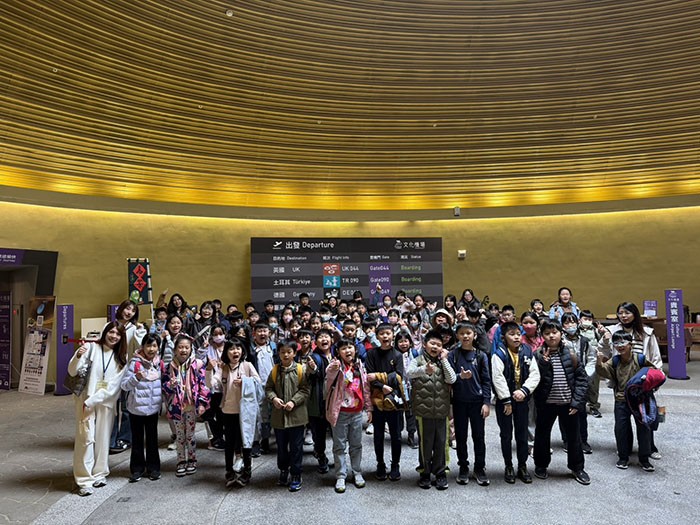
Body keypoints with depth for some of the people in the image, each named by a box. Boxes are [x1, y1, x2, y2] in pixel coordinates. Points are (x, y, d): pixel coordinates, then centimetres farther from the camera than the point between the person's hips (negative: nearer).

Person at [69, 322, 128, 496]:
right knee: (86, 438, -5)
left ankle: (99, 474, 23)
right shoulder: (91, 348, -5)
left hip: (106, 401, 3)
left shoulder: (121, 358, 3)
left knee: (103, 438, 9)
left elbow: (113, 385, -4)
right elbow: (73, 372, -8)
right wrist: (78, 356, -27)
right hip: (85, 399, -3)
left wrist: (93, 400, -12)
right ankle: (84, 480, 4)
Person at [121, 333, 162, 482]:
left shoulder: (159, 363, 2)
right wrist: (136, 378, -29)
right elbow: (124, 385, -13)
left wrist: (162, 399, 9)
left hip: (153, 407, 3)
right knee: (137, 439, 8)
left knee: (152, 438, 10)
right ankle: (137, 469, 22)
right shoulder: (135, 362, -11)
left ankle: (153, 468, 22)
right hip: (136, 407, -3)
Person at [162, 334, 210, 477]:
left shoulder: (197, 364, -7)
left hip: (191, 406, -2)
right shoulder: (169, 366, -1)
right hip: (176, 406, 2)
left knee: (190, 434, 9)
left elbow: (203, 385, -6)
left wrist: (202, 403, -10)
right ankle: (181, 461, 26)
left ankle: (192, 460, 25)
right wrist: (170, 385, -18)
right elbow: (164, 384, 4)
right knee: (179, 434, 12)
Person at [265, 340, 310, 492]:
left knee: (296, 446, 6)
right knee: (281, 446, 17)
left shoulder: (301, 370, -6)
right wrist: (273, 398, -13)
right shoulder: (274, 370, 3)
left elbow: (305, 390, -7)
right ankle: (283, 470, 36)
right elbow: (268, 388, 6)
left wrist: (293, 401, -18)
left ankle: (296, 475, 19)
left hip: (296, 415, -3)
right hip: (278, 415, 3)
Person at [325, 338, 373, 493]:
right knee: (340, 446, 6)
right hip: (340, 413, -4)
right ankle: (341, 476, 18)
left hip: (357, 412, 4)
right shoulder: (336, 364, -10)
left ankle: (357, 473, 29)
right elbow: (329, 374, -35)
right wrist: (333, 368, -58)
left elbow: (365, 387, 11)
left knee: (356, 445, 15)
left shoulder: (360, 366, 4)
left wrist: (368, 408, 11)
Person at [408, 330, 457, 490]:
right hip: (424, 410, -2)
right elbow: (409, 373, -23)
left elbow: (452, 379, -7)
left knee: (441, 443, 9)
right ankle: (425, 473, 24)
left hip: (442, 410, 2)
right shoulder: (418, 361, -1)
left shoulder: (444, 362, 9)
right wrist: (425, 369, -42)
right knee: (425, 443, 8)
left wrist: (444, 359, -7)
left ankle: (440, 473, 25)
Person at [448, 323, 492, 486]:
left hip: (477, 401, 0)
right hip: (459, 402, 0)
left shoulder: (481, 356, 0)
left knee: (478, 436, 7)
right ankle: (463, 467, 22)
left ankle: (479, 468, 20)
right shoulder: (453, 355, -1)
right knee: (461, 436, 9)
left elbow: (486, 380, -1)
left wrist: (486, 402, -7)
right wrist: (460, 377, -24)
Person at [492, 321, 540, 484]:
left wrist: (524, 391, -16)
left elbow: (535, 374, -4)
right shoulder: (499, 354, -12)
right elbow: (498, 378, -17)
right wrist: (506, 400, -17)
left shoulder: (527, 352, 0)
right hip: (504, 399, -3)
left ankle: (523, 466, 26)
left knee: (522, 433, 12)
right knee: (506, 434, 9)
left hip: (522, 399, 3)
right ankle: (508, 467, 23)